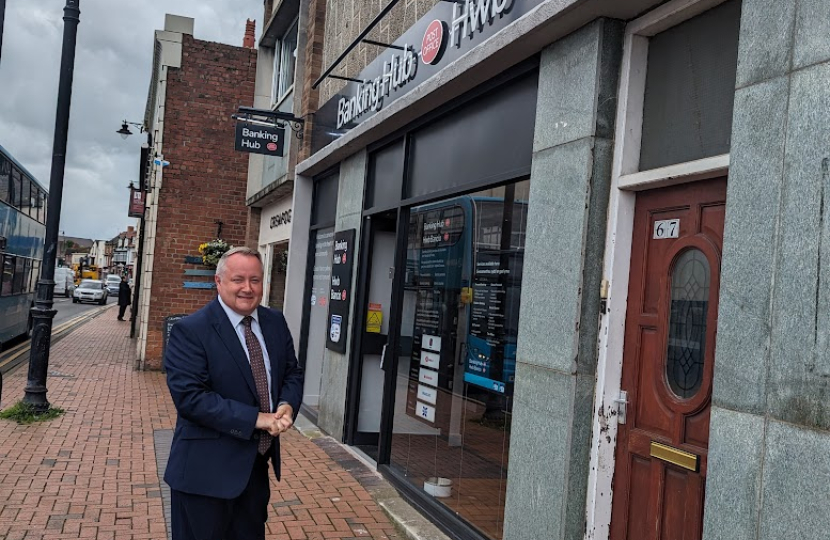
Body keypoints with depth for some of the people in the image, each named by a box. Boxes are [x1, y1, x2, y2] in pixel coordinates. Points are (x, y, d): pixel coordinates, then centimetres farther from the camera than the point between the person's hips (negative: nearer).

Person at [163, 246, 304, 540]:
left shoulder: (275, 322, 4)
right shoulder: (190, 330, -15)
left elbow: (292, 372, 12)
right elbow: (189, 397, -22)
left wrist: (287, 405, -11)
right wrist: (256, 418, -24)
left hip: (258, 462, 6)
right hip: (207, 470, -6)